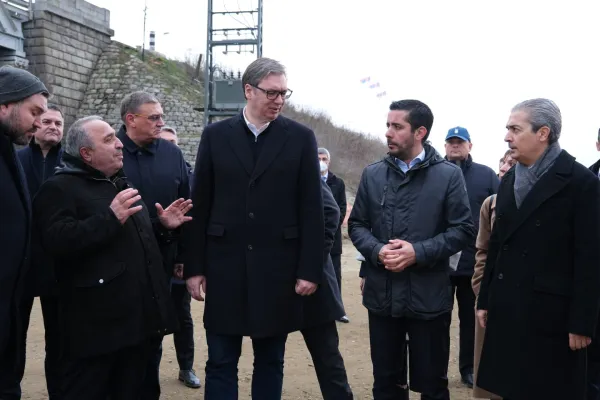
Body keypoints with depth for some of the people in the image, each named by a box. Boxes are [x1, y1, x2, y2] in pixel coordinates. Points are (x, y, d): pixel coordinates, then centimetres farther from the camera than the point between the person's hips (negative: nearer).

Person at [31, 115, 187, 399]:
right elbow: (56, 243, -24)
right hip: (97, 322, -8)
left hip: (140, 316, 8)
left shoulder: (122, 184, 20)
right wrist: (110, 217, -27)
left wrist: (162, 225, 10)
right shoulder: (60, 188, -8)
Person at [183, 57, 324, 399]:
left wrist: (310, 269, -5)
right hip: (225, 266, 1)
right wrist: (194, 266, 1)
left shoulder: (301, 137, 0)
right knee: (221, 363, 9)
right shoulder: (216, 136, 3)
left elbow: (312, 209, -2)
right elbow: (199, 206, 3)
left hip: (278, 268, 0)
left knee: (271, 362, 13)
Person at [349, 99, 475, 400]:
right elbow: (356, 224, 8)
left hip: (428, 296, -3)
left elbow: (463, 229, -6)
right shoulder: (372, 174, 6)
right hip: (382, 294, 3)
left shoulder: (449, 175, -4)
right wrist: (376, 251, -12)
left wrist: (418, 252, -17)